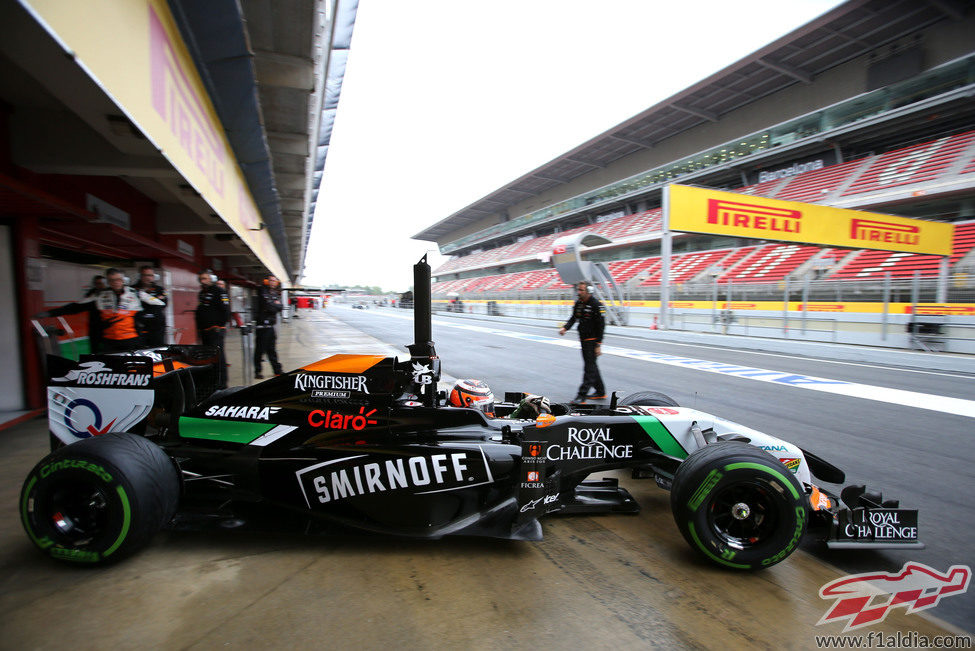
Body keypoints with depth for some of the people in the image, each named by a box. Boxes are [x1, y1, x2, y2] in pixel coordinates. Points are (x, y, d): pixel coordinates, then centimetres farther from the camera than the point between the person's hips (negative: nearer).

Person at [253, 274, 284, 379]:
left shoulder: (275, 294, 14)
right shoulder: (262, 293, -7)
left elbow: (280, 307, 0)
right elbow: (268, 307, -20)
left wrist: (273, 305, -13)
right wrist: (275, 304, -7)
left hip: (270, 325, 7)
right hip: (262, 325, -7)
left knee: (272, 349, 15)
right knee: (260, 349, -1)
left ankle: (277, 369, 21)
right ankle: (257, 372, 8)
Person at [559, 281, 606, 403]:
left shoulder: (596, 304, -16)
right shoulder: (578, 303, 8)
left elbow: (601, 325, -16)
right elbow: (573, 318, 12)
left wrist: (598, 345, -17)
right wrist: (565, 328, -9)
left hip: (592, 340, -8)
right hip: (583, 339, 9)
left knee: (589, 367, -6)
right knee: (591, 366, 16)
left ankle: (581, 395, -5)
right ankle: (600, 392, 28)